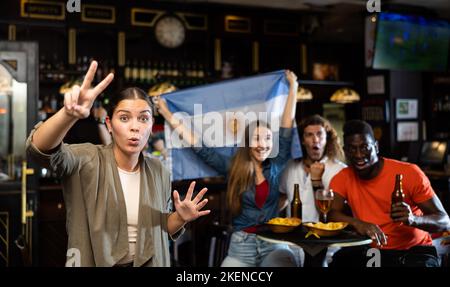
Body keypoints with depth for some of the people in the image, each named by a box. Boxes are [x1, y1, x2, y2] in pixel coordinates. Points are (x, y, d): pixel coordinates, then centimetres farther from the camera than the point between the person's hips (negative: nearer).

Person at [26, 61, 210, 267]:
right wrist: (69, 114, -53)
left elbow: (160, 227, 7)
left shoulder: (158, 171, -5)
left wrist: (180, 218, -14)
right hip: (90, 263, -3)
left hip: (149, 263, 3)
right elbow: (40, 149, -36)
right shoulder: (88, 160, -16)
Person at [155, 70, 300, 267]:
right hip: (241, 245, 0)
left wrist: (293, 87, 16)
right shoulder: (233, 168, 3)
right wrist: (167, 114, 7)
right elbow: (200, 147, 5)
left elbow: (287, 127, 10)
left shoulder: (275, 166, 6)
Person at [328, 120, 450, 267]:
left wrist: (413, 219, -32)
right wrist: (357, 223, -35)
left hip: (415, 251, -2)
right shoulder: (343, 178, -1)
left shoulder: (410, 173, -11)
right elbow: (329, 214, -15)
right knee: (338, 260, -27)